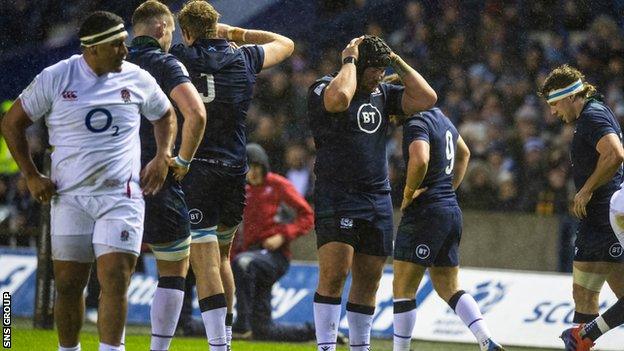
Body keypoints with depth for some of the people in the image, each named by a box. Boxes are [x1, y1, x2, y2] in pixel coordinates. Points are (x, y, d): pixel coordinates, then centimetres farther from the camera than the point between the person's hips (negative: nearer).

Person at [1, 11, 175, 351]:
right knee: (67, 285, 5)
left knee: (115, 281, -12)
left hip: (121, 198, 0)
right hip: (69, 197, 0)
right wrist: (31, 176, 4)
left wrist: (162, 156, 9)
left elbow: (164, 115, 25)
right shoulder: (55, 78, -1)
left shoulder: (137, 79, 5)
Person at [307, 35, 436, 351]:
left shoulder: (382, 94, 15)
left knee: (368, 281, 7)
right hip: (336, 197, -6)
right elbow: (339, 99, -27)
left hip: (378, 198, 6)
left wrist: (398, 63, 7)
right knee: (334, 275, -16)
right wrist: (349, 61, -12)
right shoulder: (323, 89, -3)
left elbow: (426, 99, 7)